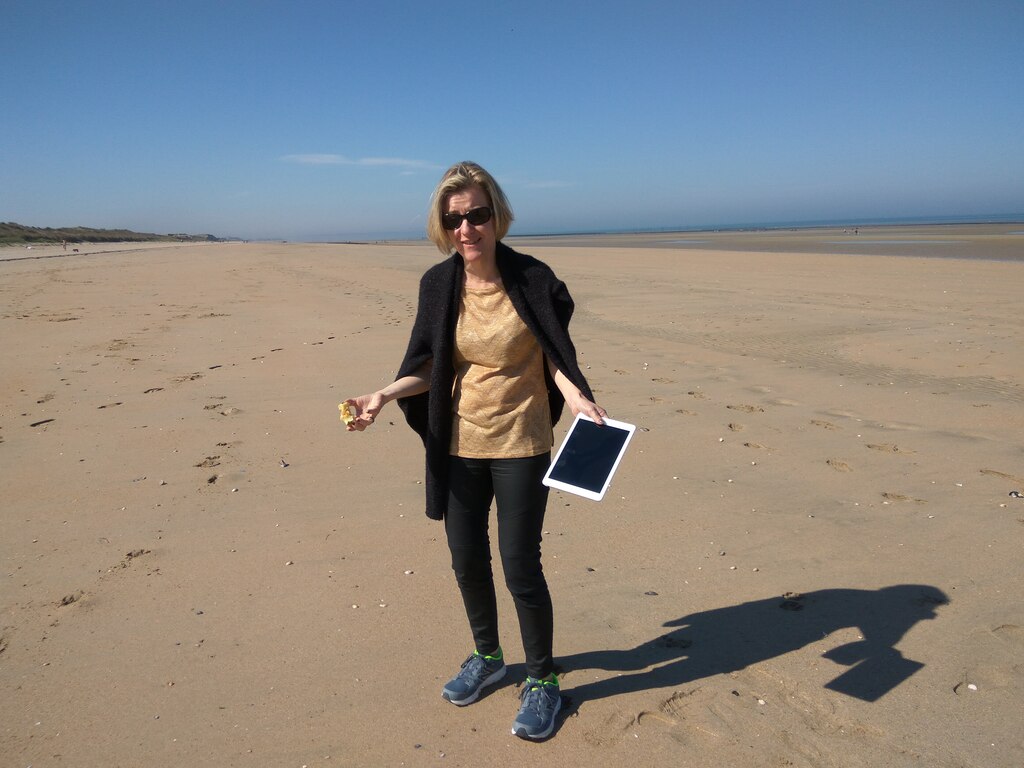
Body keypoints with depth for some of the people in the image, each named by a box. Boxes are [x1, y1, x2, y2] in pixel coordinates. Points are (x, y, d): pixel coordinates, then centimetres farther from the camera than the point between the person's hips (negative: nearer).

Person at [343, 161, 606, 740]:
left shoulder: (531, 279, -13)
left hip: (520, 446, -4)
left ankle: (543, 680, 27)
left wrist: (576, 396, -25)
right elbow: (429, 367, 3)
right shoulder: (439, 284, -2)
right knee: (467, 561, 16)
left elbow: (556, 357, -5)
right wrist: (385, 395, -13)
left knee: (520, 566, 2)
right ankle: (488, 658, 42)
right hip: (458, 446, 4)